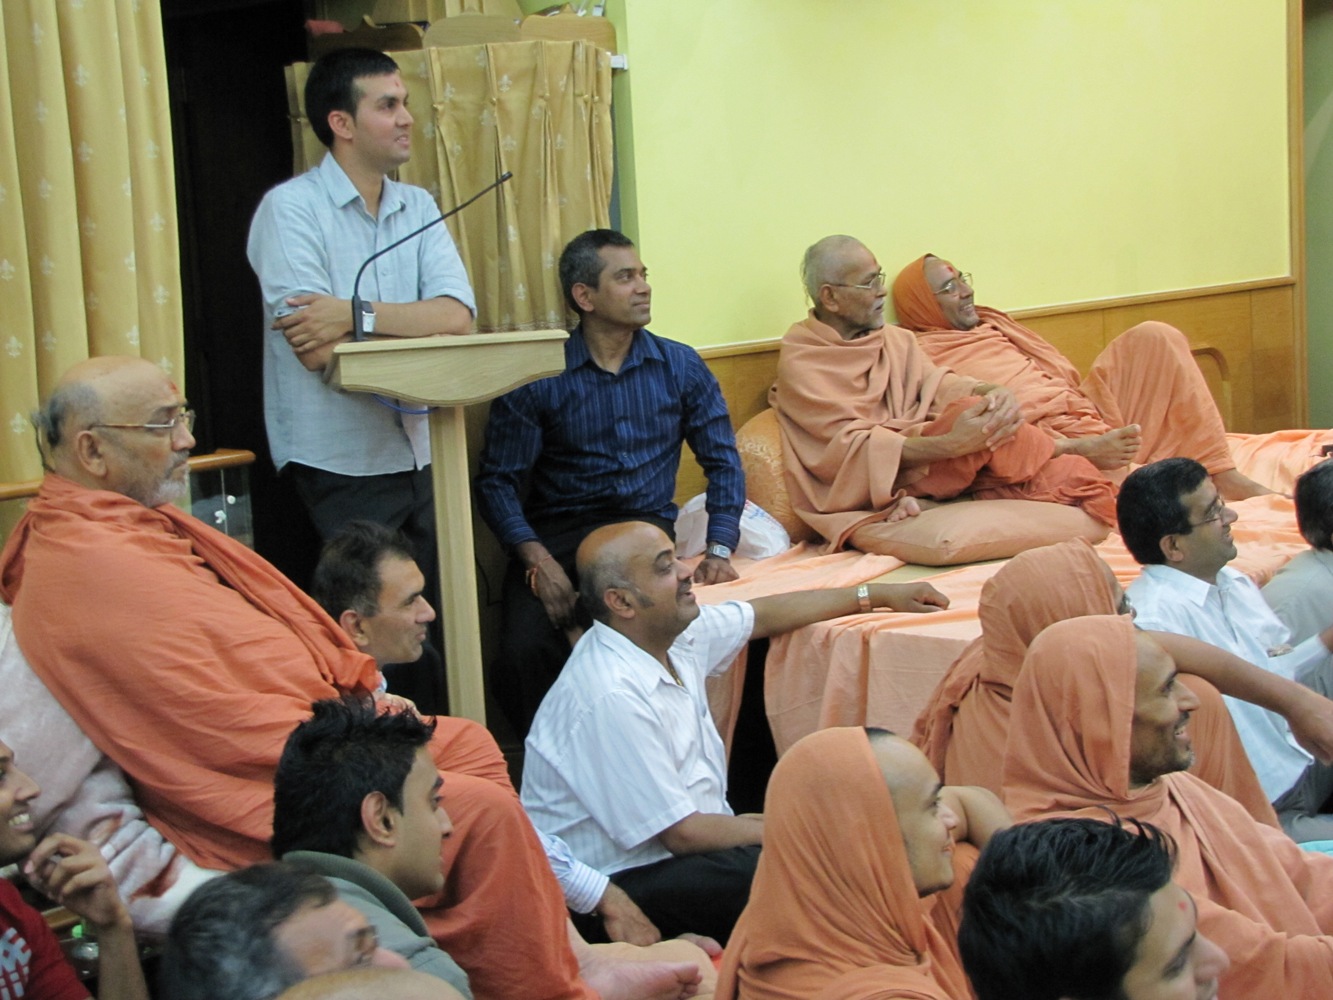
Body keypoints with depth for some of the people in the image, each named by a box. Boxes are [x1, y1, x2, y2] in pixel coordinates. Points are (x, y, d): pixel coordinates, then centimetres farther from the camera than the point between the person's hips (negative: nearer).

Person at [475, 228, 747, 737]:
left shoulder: (682, 367, 9)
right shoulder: (538, 377, 0)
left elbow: (722, 461, 11)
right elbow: (498, 479, -3)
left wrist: (720, 549, -4)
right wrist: (537, 558, -18)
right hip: (556, 532, -1)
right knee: (522, 651, -29)